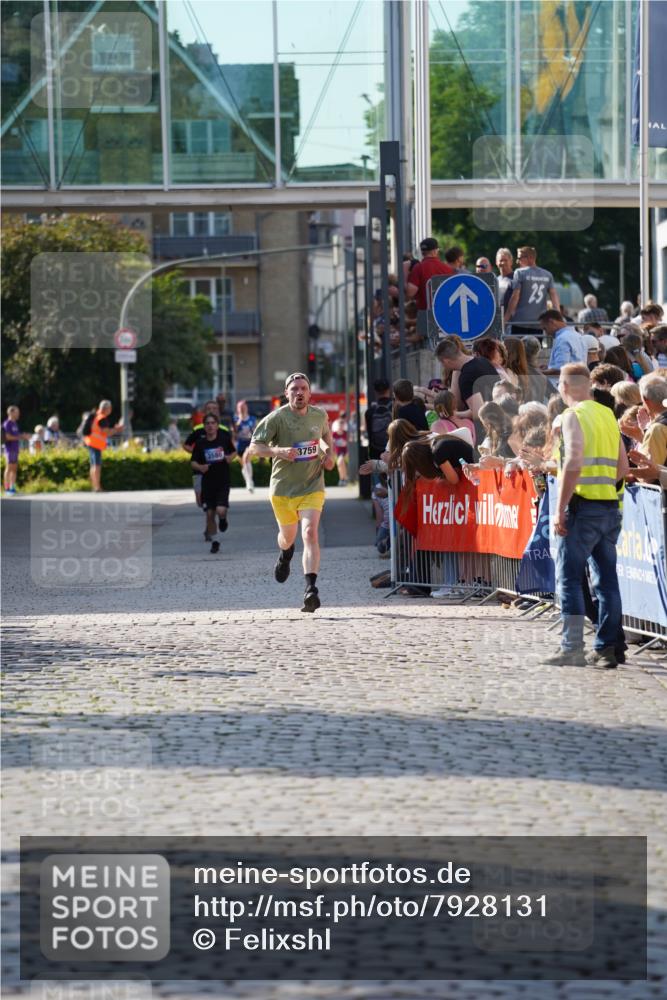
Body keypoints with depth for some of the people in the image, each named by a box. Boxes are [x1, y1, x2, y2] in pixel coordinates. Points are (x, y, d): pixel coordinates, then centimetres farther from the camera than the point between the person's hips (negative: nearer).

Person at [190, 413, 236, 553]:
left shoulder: (224, 438, -3)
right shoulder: (200, 443, -3)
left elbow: (234, 452, 14)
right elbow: (194, 462, 2)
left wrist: (230, 457, -7)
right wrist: (200, 467, -19)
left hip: (223, 482, -1)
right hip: (208, 482, 1)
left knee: (221, 510, -17)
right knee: (210, 514, 3)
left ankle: (223, 518, 21)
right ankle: (214, 541, 20)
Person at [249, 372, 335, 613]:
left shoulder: (319, 415, 1)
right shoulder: (277, 418, -11)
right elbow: (254, 446, -10)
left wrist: (329, 454, 5)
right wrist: (278, 451, -28)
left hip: (312, 487, 0)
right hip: (283, 487, 0)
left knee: (310, 532, -20)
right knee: (288, 536, 18)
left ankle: (311, 589, -28)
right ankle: (285, 555, 58)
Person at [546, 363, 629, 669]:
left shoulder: (574, 416, -8)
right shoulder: (608, 415, 15)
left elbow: (573, 463, -19)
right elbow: (623, 467, 16)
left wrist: (560, 509, -18)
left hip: (582, 506, -7)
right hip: (610, 507, 7)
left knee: (568, 577, -3)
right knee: (606, 579, 8)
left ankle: (572, 648, -9)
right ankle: (607, 648, 8)